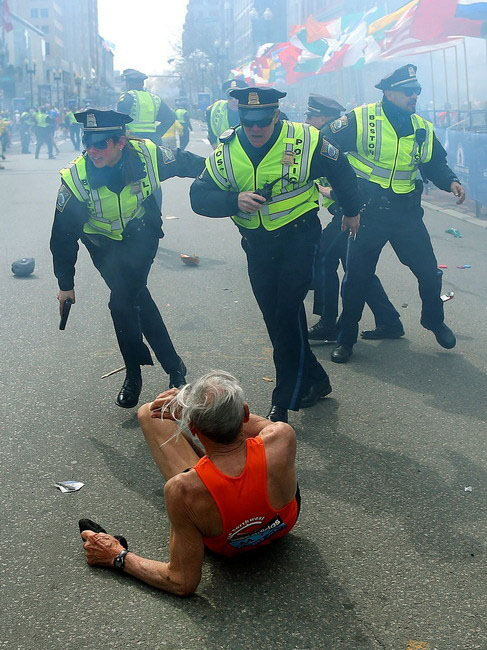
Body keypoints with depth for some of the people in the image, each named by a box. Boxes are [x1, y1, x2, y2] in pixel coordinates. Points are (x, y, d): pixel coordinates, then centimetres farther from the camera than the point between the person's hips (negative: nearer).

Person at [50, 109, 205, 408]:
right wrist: (66, 284, -9)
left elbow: (187, 162, -4)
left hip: (142, 237, 0)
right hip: (106, 245, 1)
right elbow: (64, 235, -16)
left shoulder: (147, 155, -27)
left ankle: (134, 375, 1)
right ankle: (173, 366, 5)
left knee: (122, 301, -16)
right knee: (137, 298, -12)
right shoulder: (76, 178, -27)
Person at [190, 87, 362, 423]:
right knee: (276, 318, 8)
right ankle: (313, 381, 26)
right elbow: (199, 197, -9)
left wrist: (352, 210, 17)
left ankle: (285, 401, -4)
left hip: (299, 235, -4)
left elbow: (341, 171, 4)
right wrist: (235, 201, -28)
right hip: (257, 244, 4)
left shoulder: (305, 140, -13)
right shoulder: (227, 151, -7)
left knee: (287, 313, -14)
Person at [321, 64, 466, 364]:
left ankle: (435, 321, 35)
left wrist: (451, 182, -4)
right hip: (367, 213, -4)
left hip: (407, 213, 4)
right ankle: (346, 338, 19)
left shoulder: (423, 129, 4)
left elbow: (436, 165, 15)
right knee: (358, 276, 3)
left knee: (429, 272, 8)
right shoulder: (360, 119, -10)